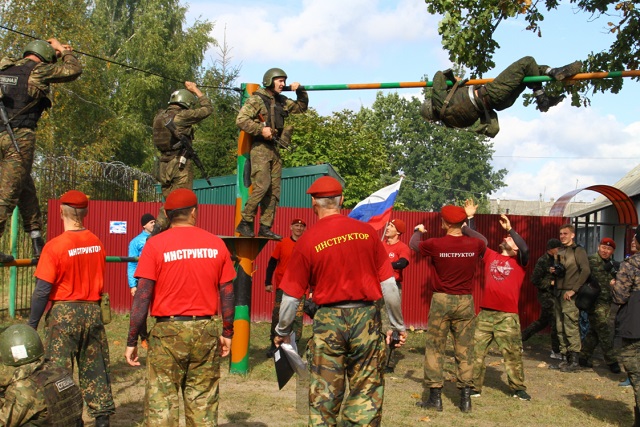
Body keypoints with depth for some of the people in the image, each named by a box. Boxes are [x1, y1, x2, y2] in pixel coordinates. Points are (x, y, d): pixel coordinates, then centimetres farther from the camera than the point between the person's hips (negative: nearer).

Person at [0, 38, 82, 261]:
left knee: (26, 191, 14)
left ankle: (38, 244, 15)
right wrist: (62, 50, 18)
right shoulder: (37, 71, -2)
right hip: (19, 137, -8)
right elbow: (74, 70, 0)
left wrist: (58, 52, 40)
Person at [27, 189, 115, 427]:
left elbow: (42, 291, -13)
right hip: (93, 311, 5)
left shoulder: (55, 246, -15)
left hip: (64, 312, -5)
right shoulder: (97, 244, 1)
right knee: (95, 369, 14)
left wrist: (32, 325, -5)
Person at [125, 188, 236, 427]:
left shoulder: (155, 245, -5)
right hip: (207, 331, 3)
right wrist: (227, 333, 16)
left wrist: (132, 341, -2)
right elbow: (227, 293, 6)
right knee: (203, 402, 11)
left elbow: (142, 296, -8)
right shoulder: (216, 244, 2)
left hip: (168, 331, -2)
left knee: (161, 402, 5)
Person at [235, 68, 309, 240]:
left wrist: (300, 91, 13)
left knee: (274, 190, 4)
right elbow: (241, 120, -14)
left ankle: (265, 227, 7)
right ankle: (245, 223, -11)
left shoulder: (282, 102, 18)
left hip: (274, 149, 8)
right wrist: (261, 129, -21)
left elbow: (301, 107, 29)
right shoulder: (256, 99, -4)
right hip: (260, 148, -8)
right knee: (262, 185, -20)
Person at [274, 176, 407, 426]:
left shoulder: (307, 241, -5)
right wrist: (398, 325, 12)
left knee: (324, 394, 11)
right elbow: (389, 285, 0)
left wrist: (282, 331, 16)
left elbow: (291, 296, 0)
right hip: (366, 318, 1)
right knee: (366, 394, 9)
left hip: (328, 321, -1)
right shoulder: (366, 232, -2)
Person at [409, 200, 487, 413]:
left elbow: (413, 244, 10)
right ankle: (465, 398, 10)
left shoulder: (435, 244, -11)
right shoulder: (475, 244, -5)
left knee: (434, 349, 8)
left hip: (441, 300, -2)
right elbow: (483, 242, 21)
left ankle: (434, 397, 9)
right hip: (465, 301, 2)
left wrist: (418, 230, 31)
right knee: (464, 351, 8)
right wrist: (465, 228, 34)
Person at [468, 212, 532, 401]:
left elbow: (525, 249, -17)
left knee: (513, 354, 4)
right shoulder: (490, 256, 13)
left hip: (508, 316, -3)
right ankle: (474, 387, 15)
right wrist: (469, 218, 6)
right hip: (485, 313, 3)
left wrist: (510, 228, -16)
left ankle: (518, 388, 17)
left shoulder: (519, 262, 4)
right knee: (476, 352, 5)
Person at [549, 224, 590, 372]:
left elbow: (586, 271, -15)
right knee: (561, 329, 9)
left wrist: (574, 289, -18)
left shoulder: (578, 250, -5)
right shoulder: (560, 252, 17)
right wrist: (553, 271, 3)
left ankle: (574, 361, -2)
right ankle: (565, 359, 16)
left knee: (571, 329, -8)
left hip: (569, 295, -7)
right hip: (558, 294, 7)